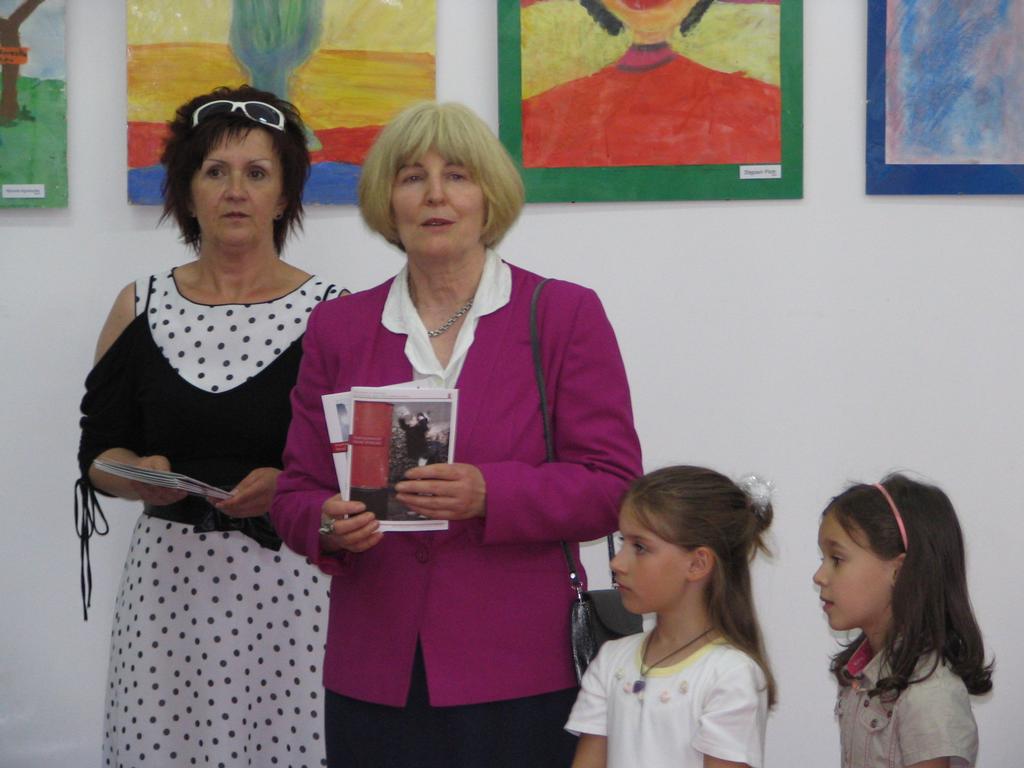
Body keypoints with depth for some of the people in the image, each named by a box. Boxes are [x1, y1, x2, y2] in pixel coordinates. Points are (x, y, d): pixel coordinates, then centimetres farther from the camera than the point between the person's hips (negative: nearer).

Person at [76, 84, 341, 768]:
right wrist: (140, 475, -12)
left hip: (290, 582, -2)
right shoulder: (141, 308, 7)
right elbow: (97, 455, 9)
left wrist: (288, 485, -18)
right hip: (167, 581, 2)